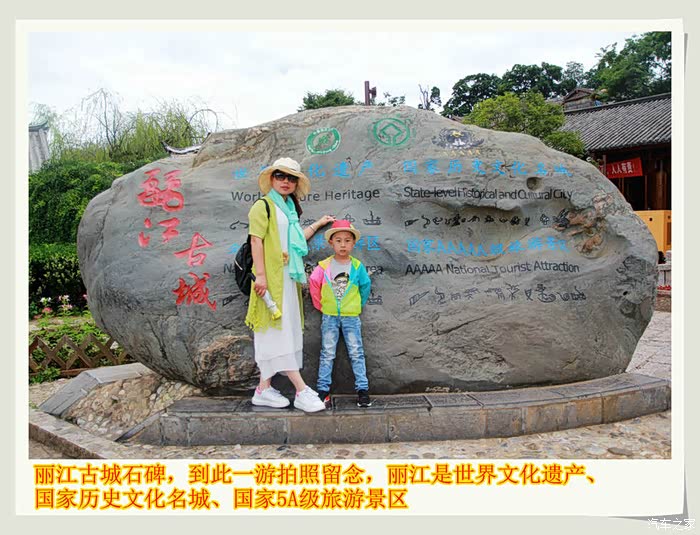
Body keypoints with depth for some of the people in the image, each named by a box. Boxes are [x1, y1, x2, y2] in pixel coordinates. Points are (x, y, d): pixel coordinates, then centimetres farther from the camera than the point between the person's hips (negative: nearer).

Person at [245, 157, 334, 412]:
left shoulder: (289, 209, 22)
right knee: (280, 330, -7)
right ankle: (302, 391, -7)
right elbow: (256, 240, -12)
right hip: (271, 277, -9)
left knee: (274, 333, 9)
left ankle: (264, 388, 16)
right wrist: (260, 274, -20)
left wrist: (317, 224, 31)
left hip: (287, 278, 9)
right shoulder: (263, 206, -4)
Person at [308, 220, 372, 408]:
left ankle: (362, 389, 10)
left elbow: (365, 286, 7)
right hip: (329, 316, 0)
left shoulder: (357, 267, -5)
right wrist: (320, 305, 7)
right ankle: (323, 390, 11)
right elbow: (313, 284, 2)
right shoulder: (324, 267, -6)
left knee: (356, 353, 4)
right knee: (327, 354, 5)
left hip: (351, 317, 0)